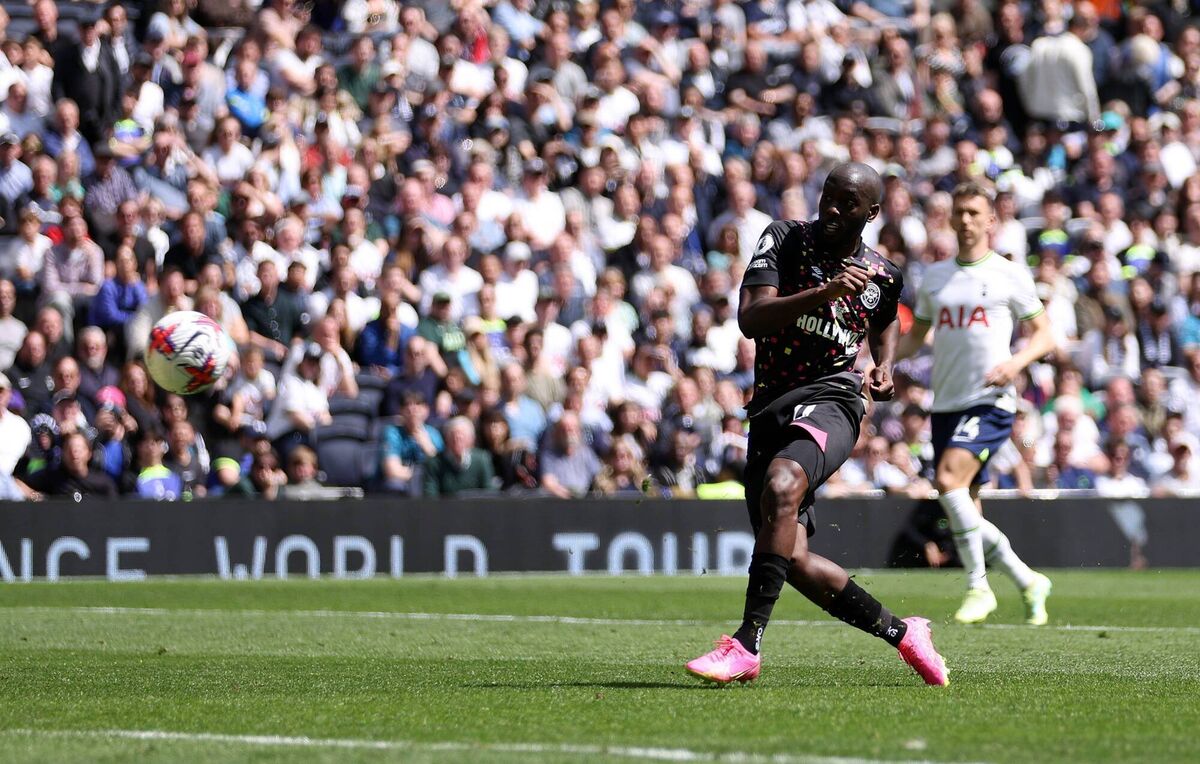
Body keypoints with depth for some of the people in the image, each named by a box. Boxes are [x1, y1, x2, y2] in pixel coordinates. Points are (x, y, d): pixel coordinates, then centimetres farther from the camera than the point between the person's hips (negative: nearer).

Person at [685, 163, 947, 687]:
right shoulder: (784, 239, 1)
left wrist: (885, 367, 12)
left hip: (829, 400, -3)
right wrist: (824, 293, -26)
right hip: (770, 408, 3)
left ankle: (747, 645, -38)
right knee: (793, 562, -4)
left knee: (781, 487, -35)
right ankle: (901, 633, 18)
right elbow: (749, 319, -14)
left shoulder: (883, 277, 7)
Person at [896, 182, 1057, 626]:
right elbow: (916, 336, 21)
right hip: (946, 404, 6)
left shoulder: (1010, 276, 1)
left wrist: (1017, 362, -17)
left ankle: (978, 586, -16)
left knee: (950, 478, -26)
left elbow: (1045, 335, 3)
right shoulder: (934, 277, 14)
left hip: (990, 402, -6)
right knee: (964, 513, 4)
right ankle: (1028, 582, 23)